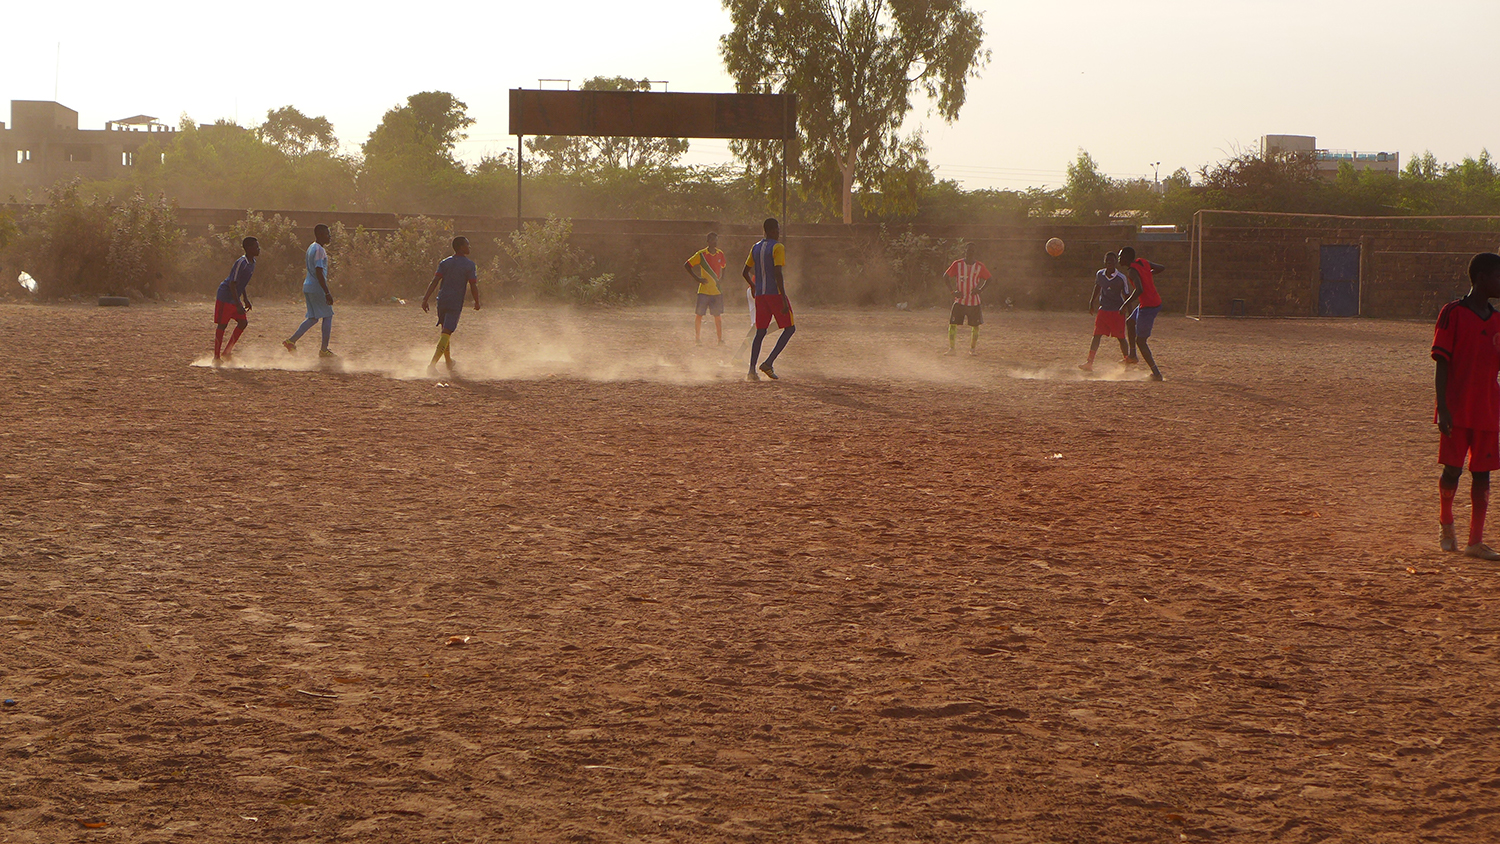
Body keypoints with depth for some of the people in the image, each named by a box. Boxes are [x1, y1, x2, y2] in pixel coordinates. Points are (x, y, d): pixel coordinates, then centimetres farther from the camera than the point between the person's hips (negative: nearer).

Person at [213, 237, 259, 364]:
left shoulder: (252, 262, 6)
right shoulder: (241, 263, -23)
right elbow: (232, 284, -24)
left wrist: (245, 299, 20)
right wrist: (238, 305, -26)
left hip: (235, 298, 9)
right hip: (225, 297, -9)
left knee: (243, 322, 3)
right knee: (222, 325, -4)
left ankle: (227, 351, 12)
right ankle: (216, 357, 2)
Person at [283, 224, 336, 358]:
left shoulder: (311, 248, 15)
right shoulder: (319, 250, -16)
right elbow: (319, 272, -23)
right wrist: (327, 293, -24)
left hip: (308, 287, 10)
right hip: (317, 288, -10)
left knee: (313, 318, 14)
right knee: (327, 316, 0)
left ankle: (291, 340, 6)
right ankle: (324, 350, 2)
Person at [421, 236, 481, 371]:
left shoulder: (444, 263, 8)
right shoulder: (469, 265, -4)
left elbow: (434, 282, -1)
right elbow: (473, 286, -7)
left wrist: (425, 299, -3)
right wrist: (477, 302, 7)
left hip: (442, 301, 5)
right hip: (455, 303, -5)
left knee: (445, 331, 21)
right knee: (446, 334, -9)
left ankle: (448, 362, 33)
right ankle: (432, 364, -21)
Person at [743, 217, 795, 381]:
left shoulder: (756, 248, 12)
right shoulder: (778, 248, -10)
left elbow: (745, 272, 16)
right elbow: (778, 274, -19)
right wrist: (784, 299, -20)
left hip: (760, 295, 7)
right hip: (776, 293, -7)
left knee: (760, 332, 9)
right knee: (789, 328, 3)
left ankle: (752, 370, -3)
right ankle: (769, 363, -9)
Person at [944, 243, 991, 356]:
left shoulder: (979, 267, 0)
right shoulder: (957, 264, -2)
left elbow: (988, 279, 12)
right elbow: (946, 277, 4)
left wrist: (980, 290, -3)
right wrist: (953, 291, -6)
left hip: (974, 301, 1)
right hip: (959, 301, -1)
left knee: (975, 325, 4)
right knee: (952, 324, -7)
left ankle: (973, 348, 18)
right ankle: (951, 348, 1)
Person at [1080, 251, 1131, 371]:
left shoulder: (1121, 278, -12)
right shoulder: (1099, 275, -1)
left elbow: (1127, 296, -4)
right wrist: (1092, 302, 23)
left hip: (1118, 311, -3)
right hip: (1103, 310, 3)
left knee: (1120, 337, 2)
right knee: (1097, 335, -4)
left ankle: (1126, 358, 24)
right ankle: (1089, 363, -8)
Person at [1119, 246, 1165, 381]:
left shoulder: (1132, 271, -17)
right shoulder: (1143, 262, 8)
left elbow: (1139, 290, -31)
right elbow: (1162, 268, 20)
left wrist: (1126, 304, -21)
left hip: (1148, 306, -10)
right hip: (1156, 302, 10)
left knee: (1140, 340, 0)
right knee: (1130, 322, 29)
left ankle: (1156, 373, -1)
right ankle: (1132, 356, 34)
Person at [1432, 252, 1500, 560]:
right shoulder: (1453, 313, -6)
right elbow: (1442, 363, -9)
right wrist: (1442, 407, -14)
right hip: (1457, 408, -5)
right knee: (1453, 469, 0)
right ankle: (1446, 525, 25)